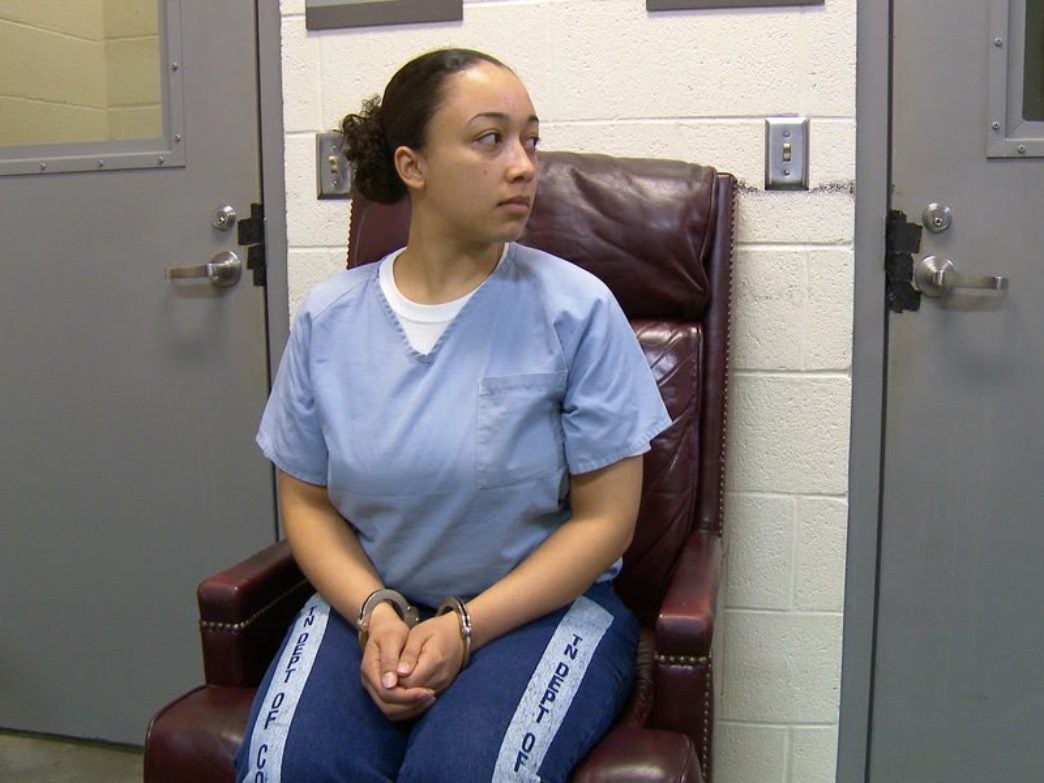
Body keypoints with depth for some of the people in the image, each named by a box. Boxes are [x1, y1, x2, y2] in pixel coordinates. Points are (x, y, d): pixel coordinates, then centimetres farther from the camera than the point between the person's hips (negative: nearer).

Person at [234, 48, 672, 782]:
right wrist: (375, 611, -12)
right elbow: (308, 500, 6)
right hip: (370, 601, 2)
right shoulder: (327, 318, 1)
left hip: (545, 605, -1)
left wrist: (465, 628, -15)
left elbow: (605, 516, -6)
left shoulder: (577, 308, -8)